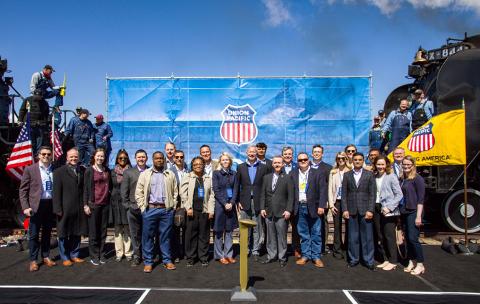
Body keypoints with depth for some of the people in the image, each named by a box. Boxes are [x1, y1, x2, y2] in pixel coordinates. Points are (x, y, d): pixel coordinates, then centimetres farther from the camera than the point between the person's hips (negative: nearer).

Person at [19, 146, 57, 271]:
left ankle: (46, 257, 25)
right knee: (34, 234, 4)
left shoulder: (55, 170, 7)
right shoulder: (30, 169, 0)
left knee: (47, 233, 13)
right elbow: (23, 190, -1)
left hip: (51, 205, 3)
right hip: (36, 205, -3)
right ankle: (33, 260, 15)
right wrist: (25, 207, -9)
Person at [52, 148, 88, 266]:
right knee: (64, 234, 7)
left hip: (79, 209, 4)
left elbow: (84, 189, 10)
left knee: (76, 234, 13)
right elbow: (56, 192, -7)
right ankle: (65, 258, 19)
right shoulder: (59, 172, -2)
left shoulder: (82, 171, 9)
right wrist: (58, 209, -12)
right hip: (65, 209, -4)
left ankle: (74, 255, 26)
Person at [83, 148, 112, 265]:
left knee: (103, 230, 7)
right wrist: (85, 205, -7)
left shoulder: (107, 170, 10)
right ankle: (93, 256, 11)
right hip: (93, 203, -4)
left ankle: (101, 254, 16)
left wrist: (110, 200, 7)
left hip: (105, 204, 4)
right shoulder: (89, 170, -1)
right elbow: (86, 188, -2)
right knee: (93, 231, 2)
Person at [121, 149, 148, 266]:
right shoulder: (128, 172, 7)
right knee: (135, 234, 7)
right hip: (133, 209, 0)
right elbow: (124, 191, 5)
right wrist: (128, 205, -2)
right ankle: (137, 256, 18)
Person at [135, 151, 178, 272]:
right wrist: (143, 207, -4)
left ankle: (167, 260, 17)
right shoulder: (145, 174, 5)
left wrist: (173, 206, 2)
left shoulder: (170, 174, 8)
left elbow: (175, 192, 9)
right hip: (150, 209, -1)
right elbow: (139, 192, 3)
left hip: (167, 209, 1)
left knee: (165, 235, 7)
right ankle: (148, 262, 13)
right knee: (148, 236, 3)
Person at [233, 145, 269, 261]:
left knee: (257, 228, 4)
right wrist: (237, 201, 0)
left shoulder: (263, 167, 4)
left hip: (258, 202, -1)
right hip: (245, 202, 1)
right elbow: (236, 185, 6)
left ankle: (255, 251, 14)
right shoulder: (241, 167, 7)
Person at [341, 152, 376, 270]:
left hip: (365, 210, -1)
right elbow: (344, 193, 5)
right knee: (352, 237, 6)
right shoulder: (347, 175, 8)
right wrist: (345, 209, -3)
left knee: (367, 237, 3)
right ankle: (353, 259, 18)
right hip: (351, 210, 1)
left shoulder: (369, 174, 4)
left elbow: (372, 194, -1)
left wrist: (370, 210, -9)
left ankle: (368, 260, 13)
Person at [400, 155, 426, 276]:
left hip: (413, 212, -6)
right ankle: (411, 262, 18)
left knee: (413, 238, -8)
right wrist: (400, 212, 8)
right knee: (408, 239, 9)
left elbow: (420, 199, -11)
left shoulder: (417, 179, -7)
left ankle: (420, 265, 4)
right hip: (404, 213, 6)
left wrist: (418, 216, -15)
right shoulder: (402, 179, 11)